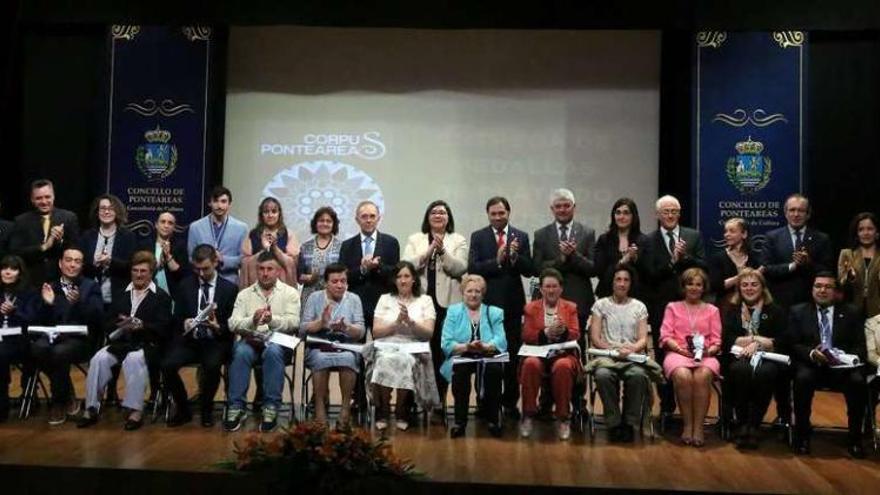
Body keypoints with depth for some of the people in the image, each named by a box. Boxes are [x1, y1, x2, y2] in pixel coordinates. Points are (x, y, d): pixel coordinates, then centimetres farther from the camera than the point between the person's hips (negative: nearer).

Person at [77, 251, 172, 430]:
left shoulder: (161, 297, 7)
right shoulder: (122, 294, 19)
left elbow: (162, 329, -4)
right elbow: (107, 322, 14)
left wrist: (140, 325, -21)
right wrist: (119, 325, -9)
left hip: (147, 345, -4)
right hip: (121, 342, 4)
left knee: (134, 359, -36)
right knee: (99, 359, -24)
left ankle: (135, 410, -28)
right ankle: (91, 408, -15)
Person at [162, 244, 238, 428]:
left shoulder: (229, 288, 5)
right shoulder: (185, 285, 12)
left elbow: (231, 326, 2)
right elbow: (177, 318, 11)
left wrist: (217, 327, -21)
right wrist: (183, 323, -13)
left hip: (215, 342, -2)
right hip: (189, 339, 3)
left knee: (212, 366, -34)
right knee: (167, 365, -26)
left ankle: (206, 409, -5)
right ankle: (183, 409, -1)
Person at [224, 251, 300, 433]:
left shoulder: (290, 293, 8)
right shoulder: (244, 294, 13)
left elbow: (293, 322, -7)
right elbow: (233, 324, 0)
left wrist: (273, 320, -27)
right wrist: (252, 321, -21)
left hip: (278, 342, -1)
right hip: (251, 340, 2)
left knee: (273, 351, -35)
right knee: (241, 351, -32)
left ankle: (271, 409, -28)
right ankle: (236, 408, -24)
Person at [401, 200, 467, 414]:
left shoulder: (458, 241, 11)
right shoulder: (415, 240, 14)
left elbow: (460, 268, -2)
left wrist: (442, 250, -14)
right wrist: (428, 251, -11)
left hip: (447, 303, -1)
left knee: (442, 352, -1)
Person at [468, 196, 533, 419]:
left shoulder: (521, 237, 5)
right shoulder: (478, 237, 3)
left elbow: (529, 270, 0)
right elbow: (472, 269, -8)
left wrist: (515, 256, -18)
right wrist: (496, 261, -20)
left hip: (512, 303, 1)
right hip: (487, 302, -1)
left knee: (512, 355, 6)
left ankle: (510, 403, 16)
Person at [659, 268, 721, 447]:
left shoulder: (712, 310, 22)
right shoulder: (673, 307, 20)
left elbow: (716, 341, 12)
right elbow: (665, 336, 7)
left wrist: (709, 350, -10)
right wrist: (679, 348, -10)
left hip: (705, 355, 1)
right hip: (678, 353, 0)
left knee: (703, 376, -35)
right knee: (683, 376, -36)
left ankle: (698, 427, -30)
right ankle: (687, 425, -24)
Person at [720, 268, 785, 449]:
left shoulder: (775, 311, 16)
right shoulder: (732, 311, 18)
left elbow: (781, 342, 4)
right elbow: (727, 341, 4)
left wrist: (756, 343, -9)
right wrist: (757, 338, -3)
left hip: (767, 359, 0)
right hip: (739, 358, 0)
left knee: (765, 372, -37)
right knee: (741, 370, -37)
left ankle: (753, 426, -27)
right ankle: (742, 424, -25)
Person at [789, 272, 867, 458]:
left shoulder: (851, 313, 15)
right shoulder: (798, 312, 12)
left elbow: (860, 346, 6)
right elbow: (794, 345, 2)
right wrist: (812, 353, -19)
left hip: (842, 366, 1)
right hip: (810, 365, -1)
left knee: (858, 381, -30)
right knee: (803, 378, -33)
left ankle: (855, 439, -14)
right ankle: (802, 435, -17)